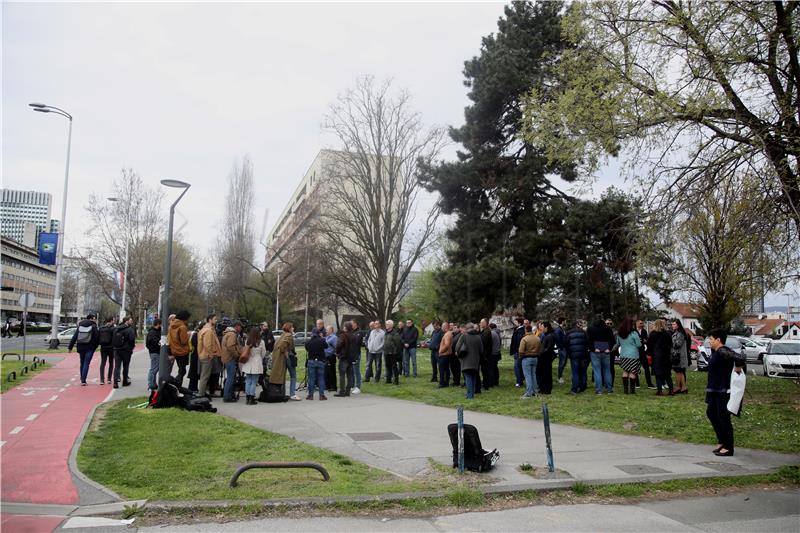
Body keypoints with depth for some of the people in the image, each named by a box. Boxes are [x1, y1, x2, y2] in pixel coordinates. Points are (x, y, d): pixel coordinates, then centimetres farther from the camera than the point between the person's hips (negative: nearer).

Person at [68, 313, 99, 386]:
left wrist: (70, 347, 8)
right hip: (89, 347, -4)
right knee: (86, 364, -4)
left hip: (81, 347, 4)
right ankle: (83, 381, -10)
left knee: (82, 363, 16)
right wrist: (95, 346, 5)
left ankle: (82, 380, 22)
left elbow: (74, 337, 7)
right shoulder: (93, 326, -5)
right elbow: (96, 337, -8)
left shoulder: (80, 325, 9)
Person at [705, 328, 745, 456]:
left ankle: (728, 448, 9)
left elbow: (741, 358, -33)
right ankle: (722, 441, 28)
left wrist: (737, 368, -16)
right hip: (715, 390, 10)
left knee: (723, 417, -2)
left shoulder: (723, 352, -20)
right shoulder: (715, 351, 10)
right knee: (711, 413, 16)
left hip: (724, 390, -10)